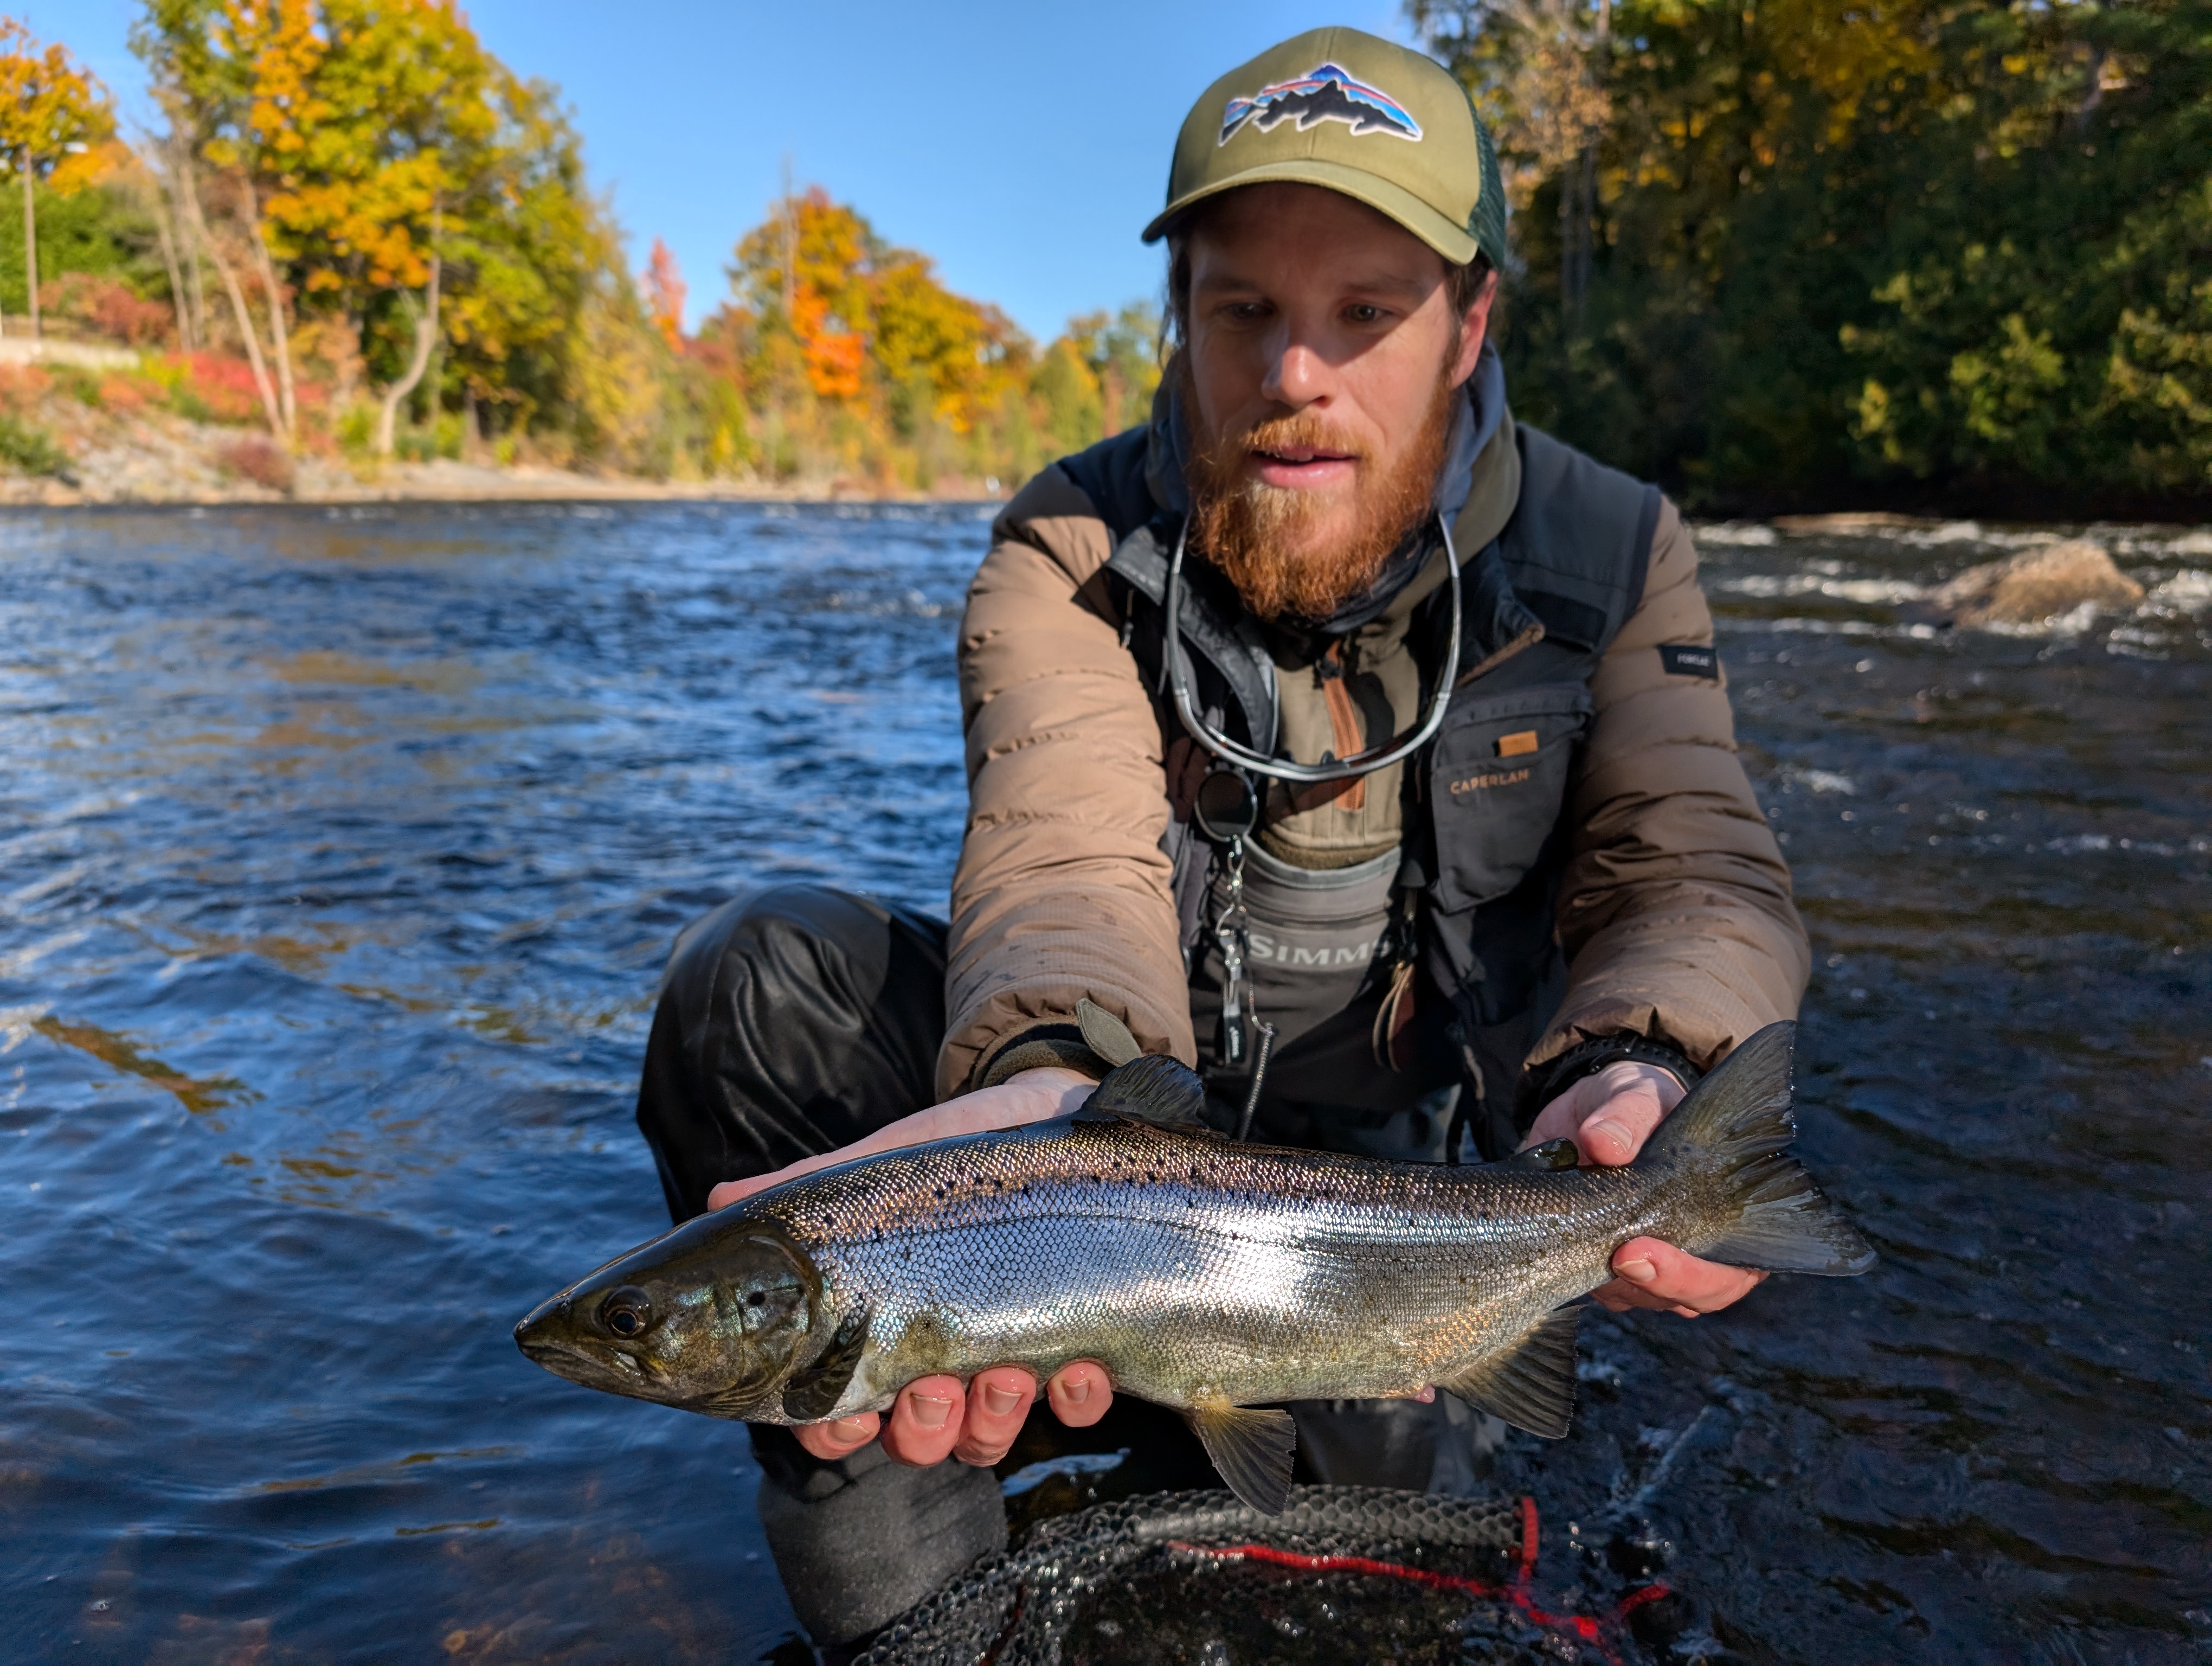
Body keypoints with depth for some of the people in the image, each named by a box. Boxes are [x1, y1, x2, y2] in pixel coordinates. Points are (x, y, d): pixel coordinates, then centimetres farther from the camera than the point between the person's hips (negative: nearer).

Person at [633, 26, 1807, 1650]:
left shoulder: (1609, 554, -8)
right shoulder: (1070, 555, -14)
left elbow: (1694, 868, -18)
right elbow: (1068, 856, -31)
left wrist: (1626, 1075, -43)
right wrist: (1054, 1080, -55)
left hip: (1412, 1171, 1)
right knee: (765, 977, -24)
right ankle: (904, 1599, -12)